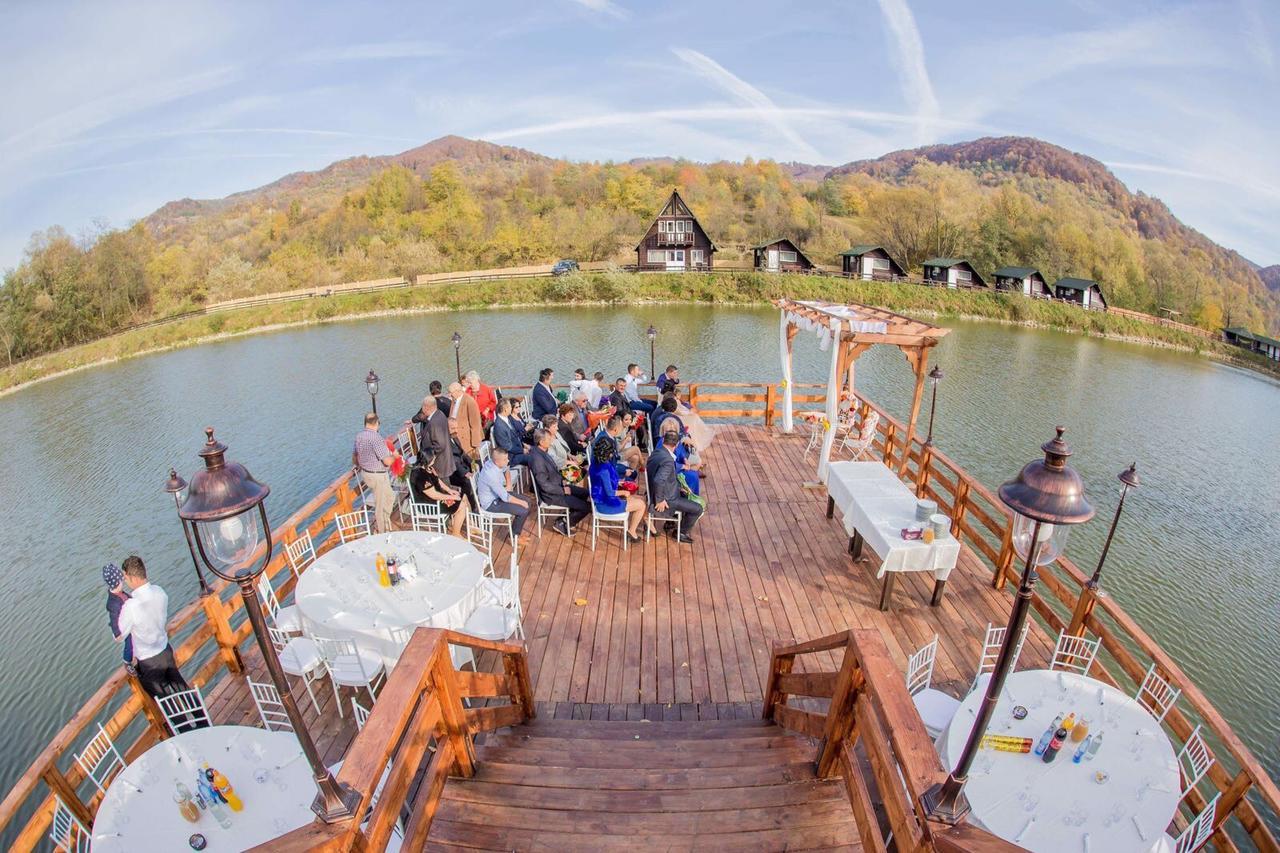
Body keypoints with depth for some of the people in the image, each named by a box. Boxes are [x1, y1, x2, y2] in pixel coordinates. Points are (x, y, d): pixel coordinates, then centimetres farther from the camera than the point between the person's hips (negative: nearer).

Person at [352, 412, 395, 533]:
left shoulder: (359, 435, 2)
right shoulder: (376, 438, -25)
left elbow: (354, 456, 17)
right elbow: (387, 461, -26)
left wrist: (361, 467, 34)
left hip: (365, 473, 9)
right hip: (377, 476, -9)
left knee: (389, 497, 24)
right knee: (381, 504, 7)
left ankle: (378, 524, 35)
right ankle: (383, 532, 22)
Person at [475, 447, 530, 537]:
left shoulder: (492, 462, -11)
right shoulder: (491, 475, -36)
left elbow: (505, 469, 16)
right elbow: (505, 497, -28)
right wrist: (521, 502, -15)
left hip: (498, 494, 9)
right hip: (491, 503, -9)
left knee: (526, 500, 8)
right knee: (524, 510, -15)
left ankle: (517, 524, 26)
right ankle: (514, 535, 10)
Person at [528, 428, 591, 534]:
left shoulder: (542, 451, -1)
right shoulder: (537, 459, -30)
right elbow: (545, 485, -26)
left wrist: (562, 480, 4)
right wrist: (563, 490, -16)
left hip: (557, 485, 9)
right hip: (551, 494, -9)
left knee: (585, 493, 17)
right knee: (587, 507, -8)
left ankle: (566, 518, 22)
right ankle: (562, 524, 8)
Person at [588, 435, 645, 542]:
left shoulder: (597, 462, -2)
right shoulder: (603, 468, -30)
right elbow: (610, 493, -24)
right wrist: (624, 492, -8)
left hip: (602, 498, 9)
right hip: (605, 504, -9)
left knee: (639, 499, 17)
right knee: (641, 505, 1)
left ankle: (630, 526, 27)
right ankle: (631, 531, 18)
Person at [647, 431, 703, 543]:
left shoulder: (656, 452, -3)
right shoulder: (668, 460, -31)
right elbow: (658, 481, -42)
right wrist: (660, 500, -27)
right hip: (667, 498, -9)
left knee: (687, 496, 31)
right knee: (697, 509, 0)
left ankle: (671, 522, 39)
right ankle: (680, 532, 19)